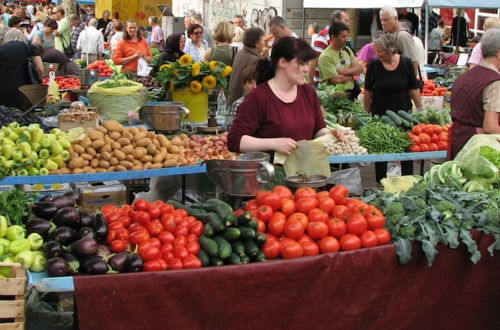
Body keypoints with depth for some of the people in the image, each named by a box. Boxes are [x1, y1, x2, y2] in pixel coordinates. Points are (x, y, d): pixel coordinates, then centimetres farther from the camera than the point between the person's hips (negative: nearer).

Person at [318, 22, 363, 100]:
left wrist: (346, 71, -14)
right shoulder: (325, 57, -14)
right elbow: (336, 80, -19)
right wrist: (352, 73, -1)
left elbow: (360, 68, 5)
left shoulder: (346, 50, 11)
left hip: (352, 93, 7)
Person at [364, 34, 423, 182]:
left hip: (403, 112, 0)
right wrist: (366, 112, 2)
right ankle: (380, 182, 20)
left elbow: (413, 89, -1)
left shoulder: (406, 63, -7)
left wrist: (420, 109, -1)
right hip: (380, 114, 0)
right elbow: (368, 90, 1)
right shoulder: (374, 65, -8)